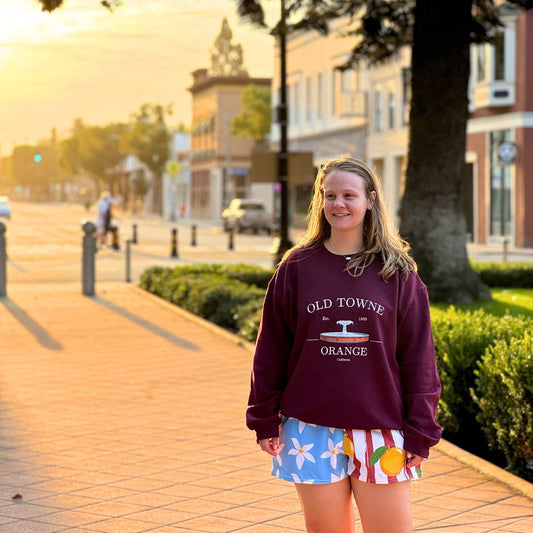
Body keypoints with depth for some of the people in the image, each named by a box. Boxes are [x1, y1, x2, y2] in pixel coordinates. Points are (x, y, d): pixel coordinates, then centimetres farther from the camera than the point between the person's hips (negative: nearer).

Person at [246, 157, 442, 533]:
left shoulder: (397, 272, 2)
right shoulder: (297, 268, 4)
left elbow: (418, 357, 2)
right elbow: (271, 350, 7)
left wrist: (420, 431, -2)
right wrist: (265, 420, 4)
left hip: (381, 431, -1)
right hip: (312, 431, 1)